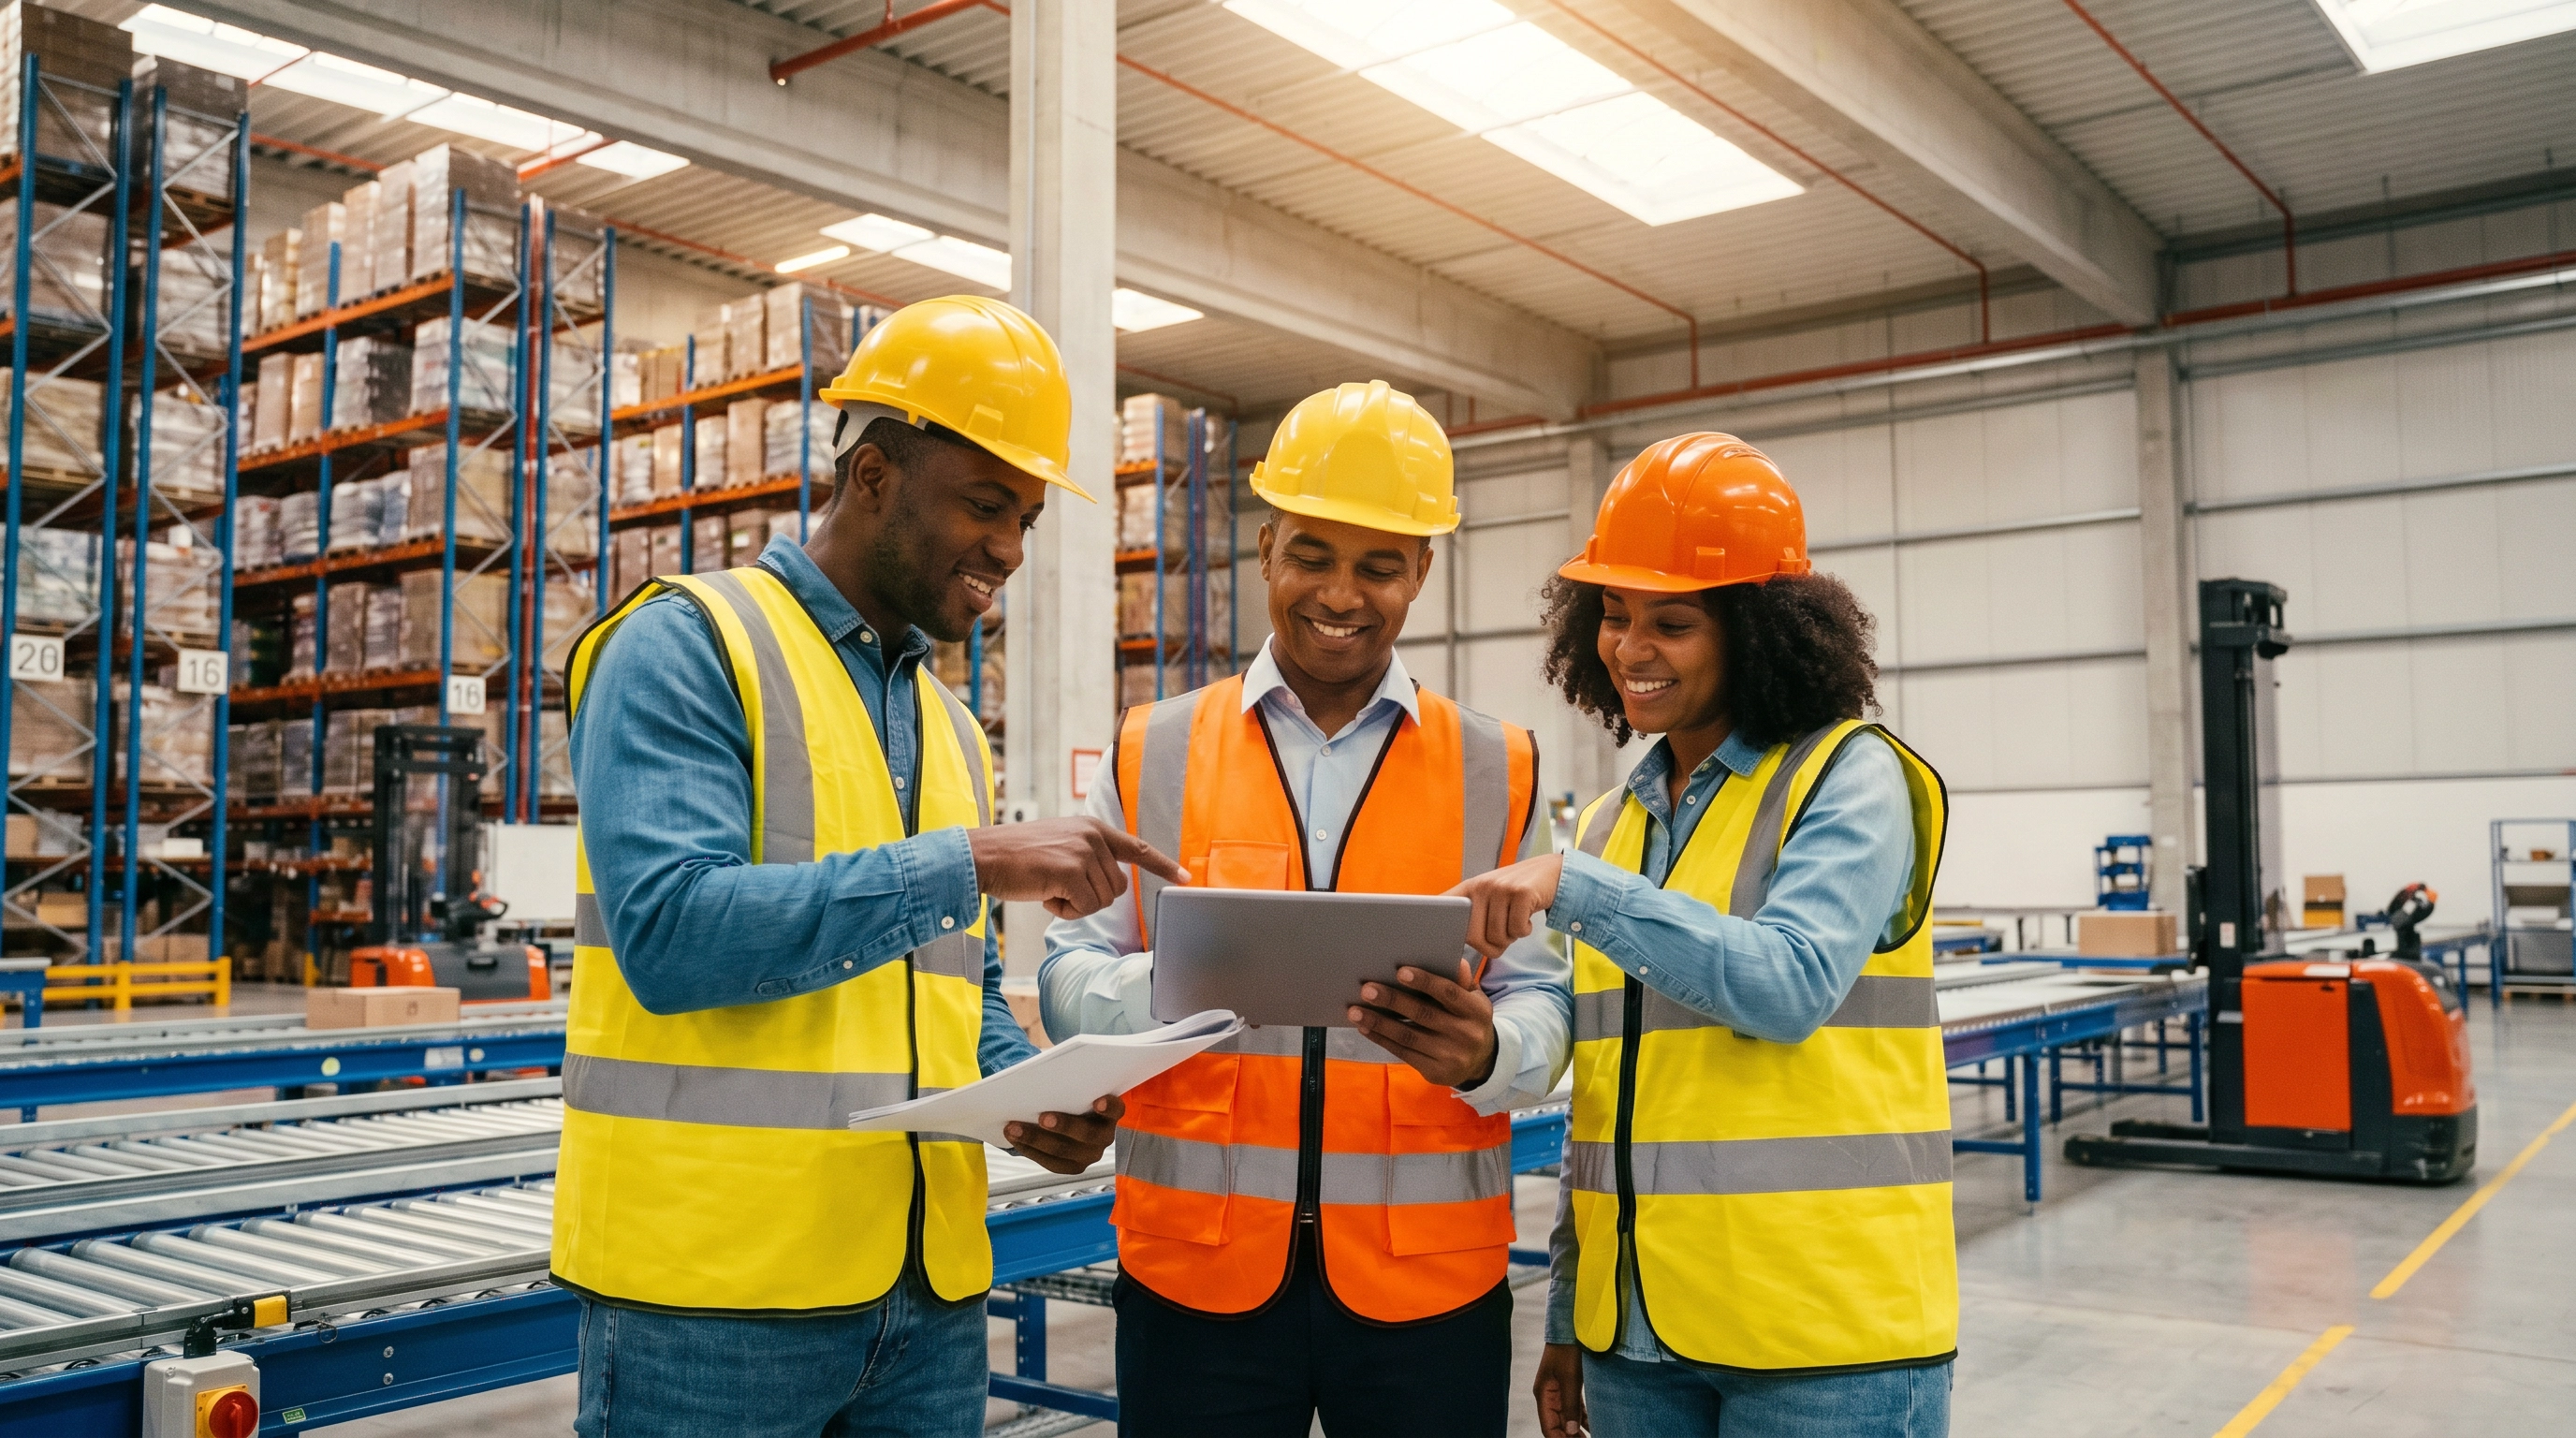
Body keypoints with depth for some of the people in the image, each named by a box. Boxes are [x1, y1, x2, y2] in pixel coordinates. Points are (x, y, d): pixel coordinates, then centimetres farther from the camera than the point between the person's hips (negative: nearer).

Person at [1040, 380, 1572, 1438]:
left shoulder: (1498, 773, 6)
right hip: (1196, 1271, 0)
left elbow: (1540, 1004, 3)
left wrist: (1485, 1052, -20)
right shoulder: (1153, 755, 5)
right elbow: (1068, 978, 3)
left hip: (1428, 1279, 1)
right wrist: (1171, 989, -19)